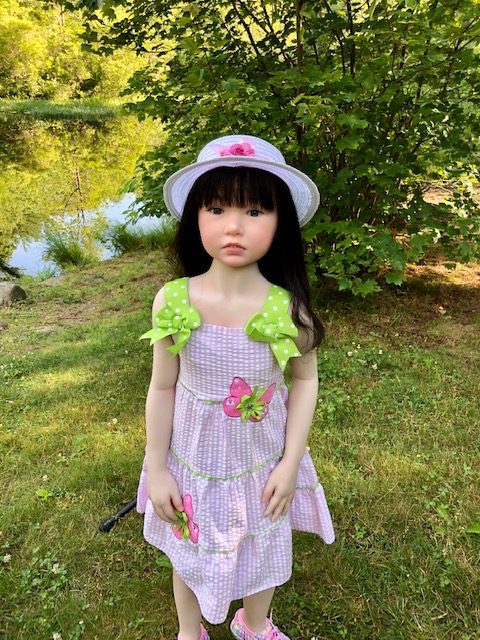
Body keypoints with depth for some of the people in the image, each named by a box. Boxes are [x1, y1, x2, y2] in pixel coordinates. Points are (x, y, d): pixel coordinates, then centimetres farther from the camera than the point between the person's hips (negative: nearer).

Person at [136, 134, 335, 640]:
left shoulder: (288, 306, -20)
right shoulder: (174, 302, -19)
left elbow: (304, 380, -5)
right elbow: (162, 388, -8)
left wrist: (290, 463, -6)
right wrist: (156, 469, -4)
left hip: (263, 463, 1)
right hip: (194, 463, 0)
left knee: (264, 553, 25)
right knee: (190, 556, 23)